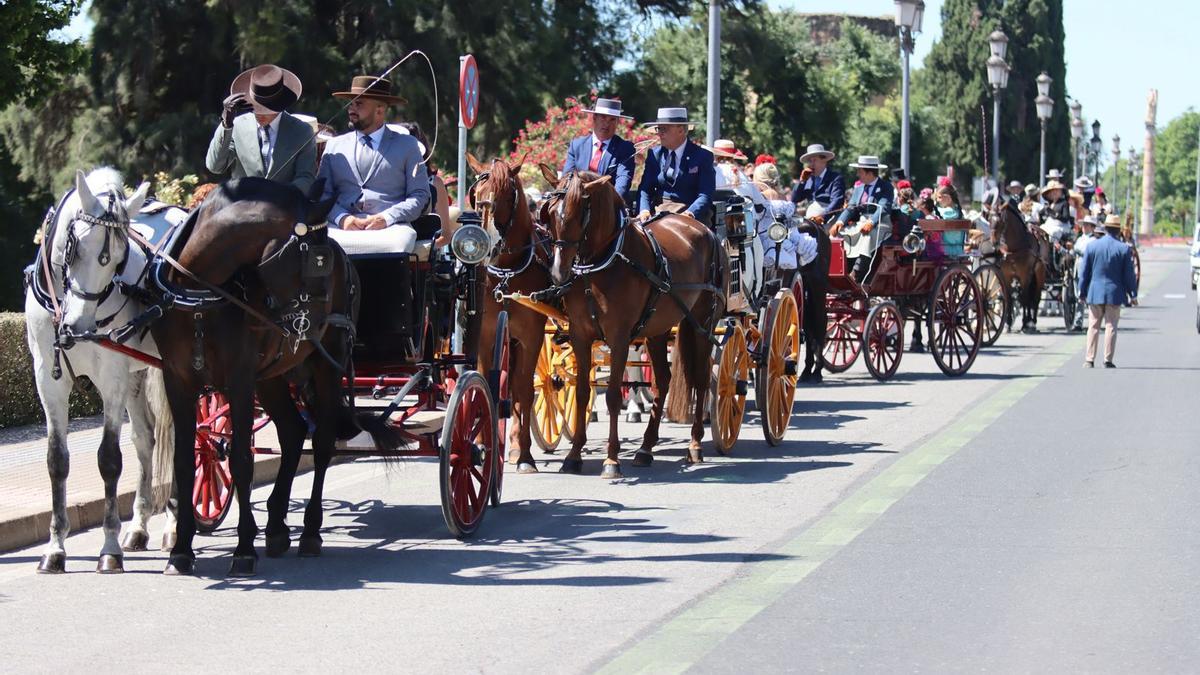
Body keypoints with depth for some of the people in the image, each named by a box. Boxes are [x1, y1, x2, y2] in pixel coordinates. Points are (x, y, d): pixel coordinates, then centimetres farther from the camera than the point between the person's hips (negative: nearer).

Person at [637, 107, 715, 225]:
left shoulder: (703, 156, -1)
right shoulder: (654, 154, 12)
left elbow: (705, 196, -9)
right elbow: (644, 189, 5)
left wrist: (689, 213, -27)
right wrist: (644, 210, -16)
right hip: (659, 213, 3)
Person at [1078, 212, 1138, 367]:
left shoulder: (1092, 246, -2)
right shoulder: (1124, 248, -6)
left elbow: (1084, 272, 2)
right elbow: (1129, 274, -3)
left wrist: (1082, 291, 10)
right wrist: (1132, 293, 6)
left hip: (1095, 292, 1)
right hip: (1115, 293, -1)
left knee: (1093, 326, 7)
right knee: (1111, 327, 4)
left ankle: (1089, 359, 5)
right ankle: (1108, 360, 3)